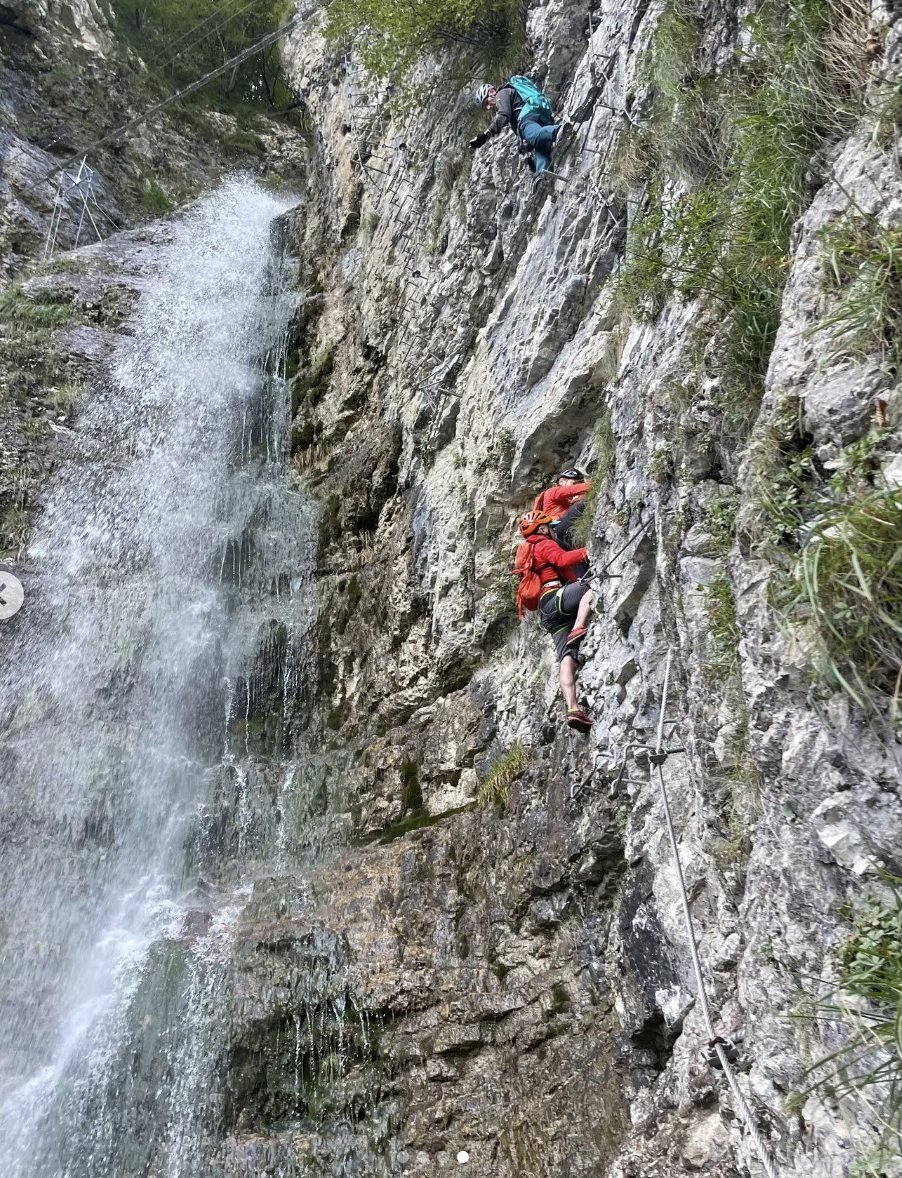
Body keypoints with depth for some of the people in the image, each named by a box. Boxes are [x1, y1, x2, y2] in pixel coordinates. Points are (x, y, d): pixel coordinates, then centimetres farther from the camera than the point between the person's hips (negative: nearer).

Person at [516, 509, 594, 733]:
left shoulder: (527, 553, 36)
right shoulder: (545, 544, 9)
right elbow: (563, 559, -12)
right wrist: (586, 551, -13)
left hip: (548, 613, 8)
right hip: (555, 597, -8)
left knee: (567, 657, -9)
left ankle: (572, 709, -25)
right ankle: (578, 628, -44)